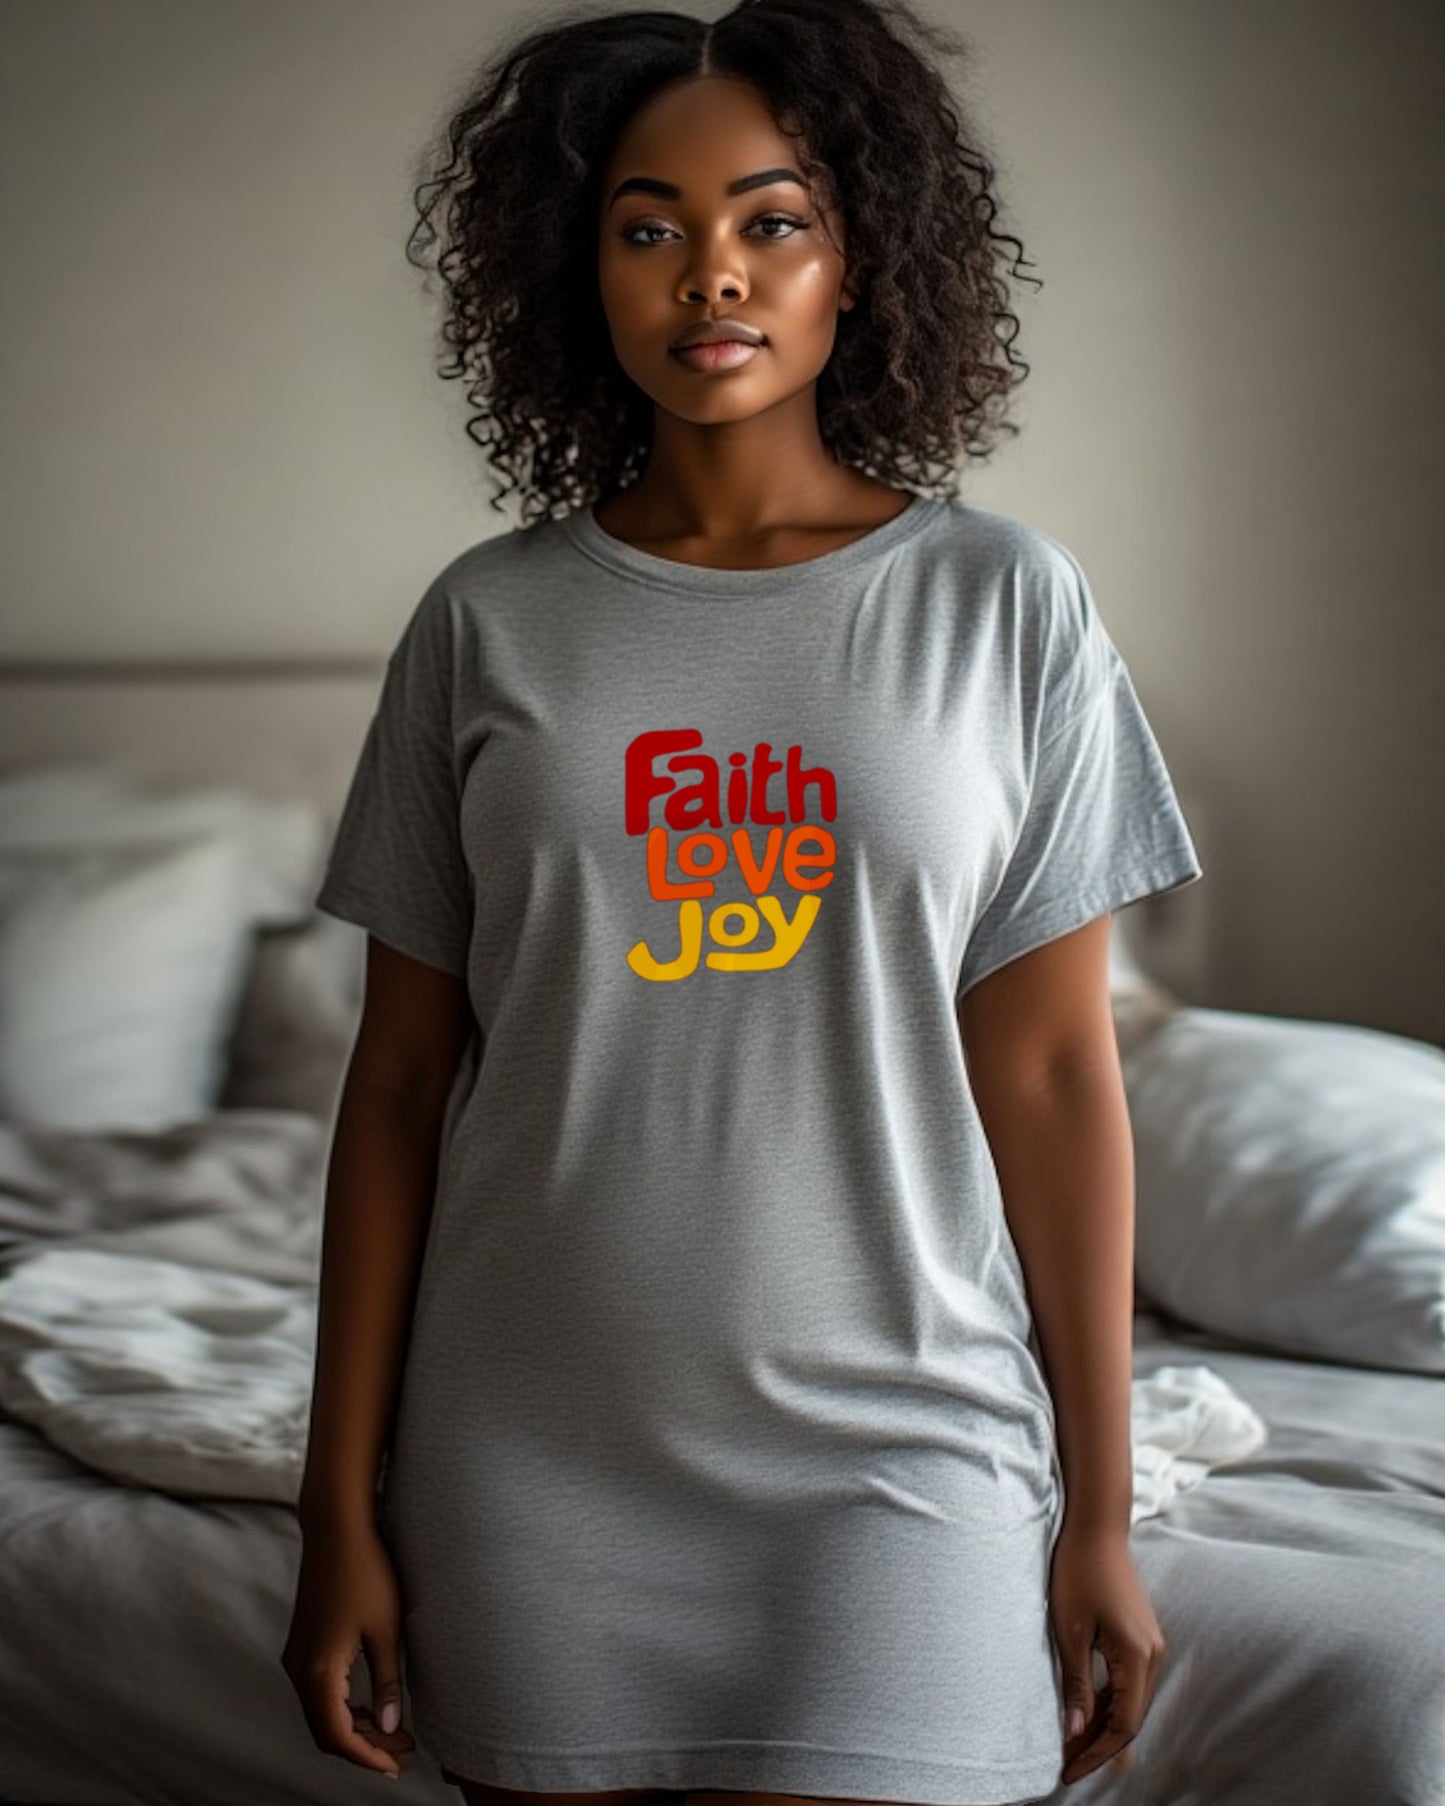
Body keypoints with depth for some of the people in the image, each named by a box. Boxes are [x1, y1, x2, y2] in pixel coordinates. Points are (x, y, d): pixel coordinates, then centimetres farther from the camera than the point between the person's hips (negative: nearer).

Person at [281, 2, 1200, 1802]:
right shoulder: (485, 621, 2)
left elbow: (1053, 1072, -1)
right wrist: (343, 1507, 2)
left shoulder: (1004, 603, 0)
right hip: (536, 1461, 1)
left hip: (898, 1453, -1)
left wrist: (1101, 1514, 0)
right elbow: (401, 1079, 4)